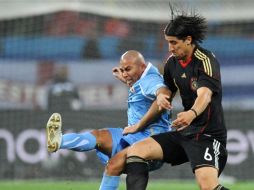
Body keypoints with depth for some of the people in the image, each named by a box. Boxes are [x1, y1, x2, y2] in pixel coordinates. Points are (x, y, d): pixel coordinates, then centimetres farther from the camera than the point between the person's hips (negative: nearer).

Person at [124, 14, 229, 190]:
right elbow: (168, 90, 24)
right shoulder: (172, 63, 8)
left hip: (209, 134, -8)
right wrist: (161, 97, -2)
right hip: (185, 132, 8)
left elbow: (204, 95, -30)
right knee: (136, 151, -5)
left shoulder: (206, 60, -14)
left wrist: (192, 113, -51)